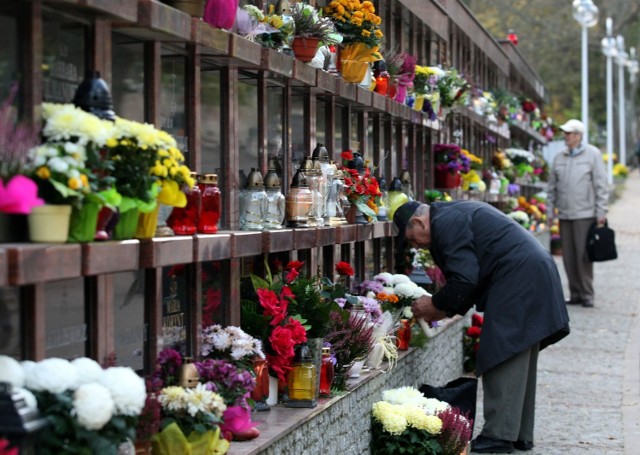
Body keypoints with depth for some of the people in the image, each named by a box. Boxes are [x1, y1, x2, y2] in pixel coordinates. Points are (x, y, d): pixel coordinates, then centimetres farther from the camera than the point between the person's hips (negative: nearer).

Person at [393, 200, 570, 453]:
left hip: (517, 278, -11)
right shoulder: (456, 214, 23)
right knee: (518, 361, 13)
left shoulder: (445, 223, -9)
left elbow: (465, 278, -16)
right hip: (536, 273, 11)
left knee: (503, 358, -8)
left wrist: (436, 304, -1)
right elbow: (474, 275, 25)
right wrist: (446, 310, 20)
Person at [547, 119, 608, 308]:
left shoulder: (592, 154, 0)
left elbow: (601, 185, -2)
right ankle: (575, 294, 13)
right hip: (564, 214, 5)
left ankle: (587, 295, 2)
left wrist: (601, 212, -7)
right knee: (569, 257, 6)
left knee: (584, 256, -6)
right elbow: (552, 187, 17)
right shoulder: (559, 158, 12)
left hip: (585, 214, -4)